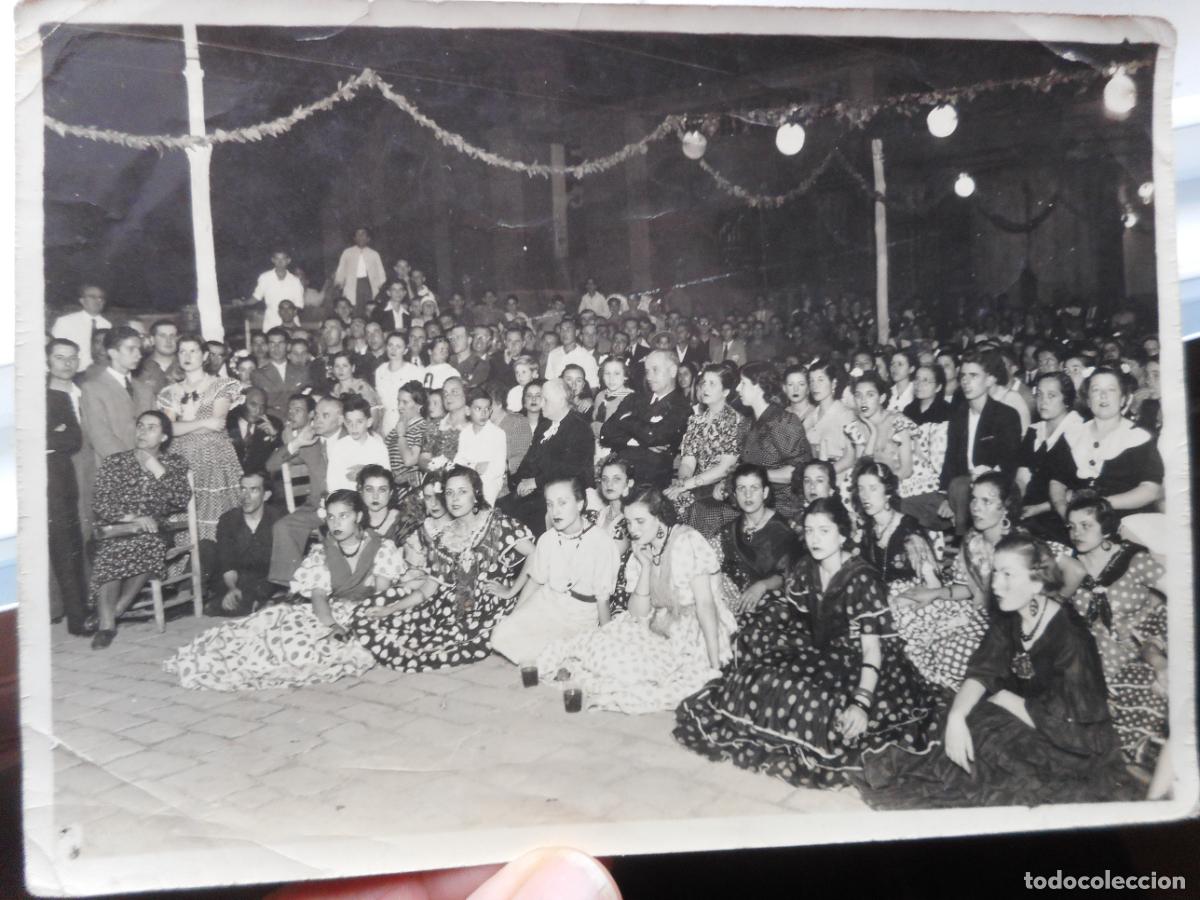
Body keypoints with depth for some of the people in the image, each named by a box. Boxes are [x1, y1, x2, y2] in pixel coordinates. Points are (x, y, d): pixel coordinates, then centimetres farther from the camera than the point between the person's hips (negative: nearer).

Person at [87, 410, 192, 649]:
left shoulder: (174, 463, 11)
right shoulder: (114, 462, 9)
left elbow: (182, 501, -3)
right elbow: (100, 505, 0)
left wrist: (158, 470, -10)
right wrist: (132, 518, -15)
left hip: (156, 532, 0)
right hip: (116, 530, 0)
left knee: (150, 543, -34)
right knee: (112, 549, -33)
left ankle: (110, 614, -24)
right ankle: (107, 622, -29)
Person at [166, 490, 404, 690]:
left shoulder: (382, 548, 1)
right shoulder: (320, 552, 9)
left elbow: (382, 595, -6)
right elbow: (318, 595, -4)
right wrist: (330, 624, -24)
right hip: (332, 614, 4)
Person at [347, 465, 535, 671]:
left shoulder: (497, 523, -3)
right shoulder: (443, 539, 10)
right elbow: (427, 589, 8)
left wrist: (511, 590, -12)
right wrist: (388, 609, -1)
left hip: (490, 611, -3)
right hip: (451, 607, 4)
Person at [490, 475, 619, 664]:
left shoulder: (601, 542, -17)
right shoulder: (547, 540, -2)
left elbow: (603, 597, -11)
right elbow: (535, 581, 10)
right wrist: (514, 617, 7)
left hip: (580, 614, -5)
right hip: (545, 602, 5)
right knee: (501, 637, -16)